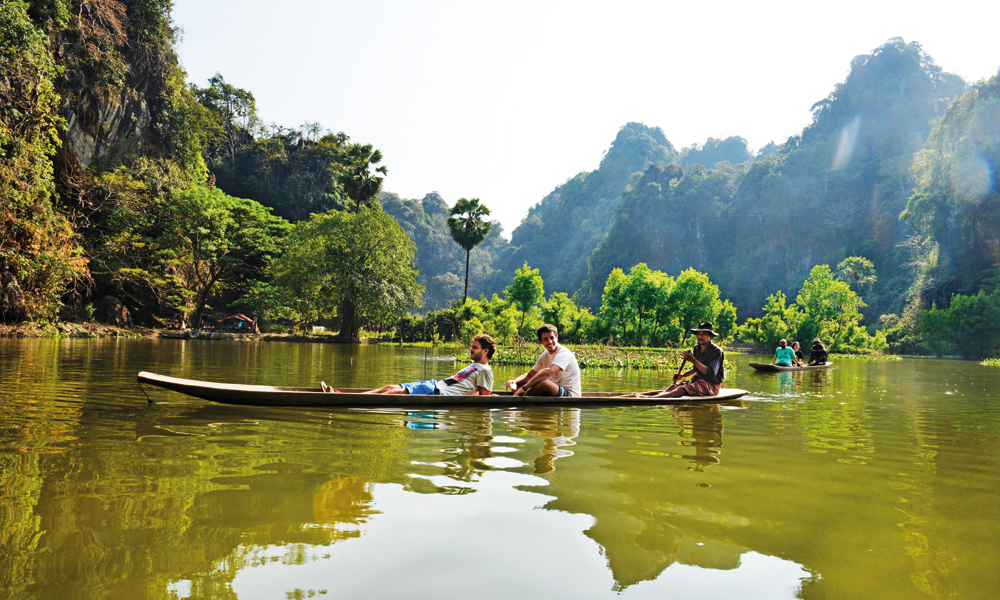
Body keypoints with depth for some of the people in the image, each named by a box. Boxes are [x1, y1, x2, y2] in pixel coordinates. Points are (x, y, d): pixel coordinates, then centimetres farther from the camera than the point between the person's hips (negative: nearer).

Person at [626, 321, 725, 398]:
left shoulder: (716, 351, -14)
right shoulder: (697, 349, 11)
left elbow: (711, 372, -26)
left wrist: (693, 360, -31)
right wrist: (683, 376, 6)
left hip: (711, 386, -7)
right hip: (698, 381, 7)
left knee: (682, 389, -28)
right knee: (675, 386, -14)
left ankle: (650, 398, -47)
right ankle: (640, 394, -29)